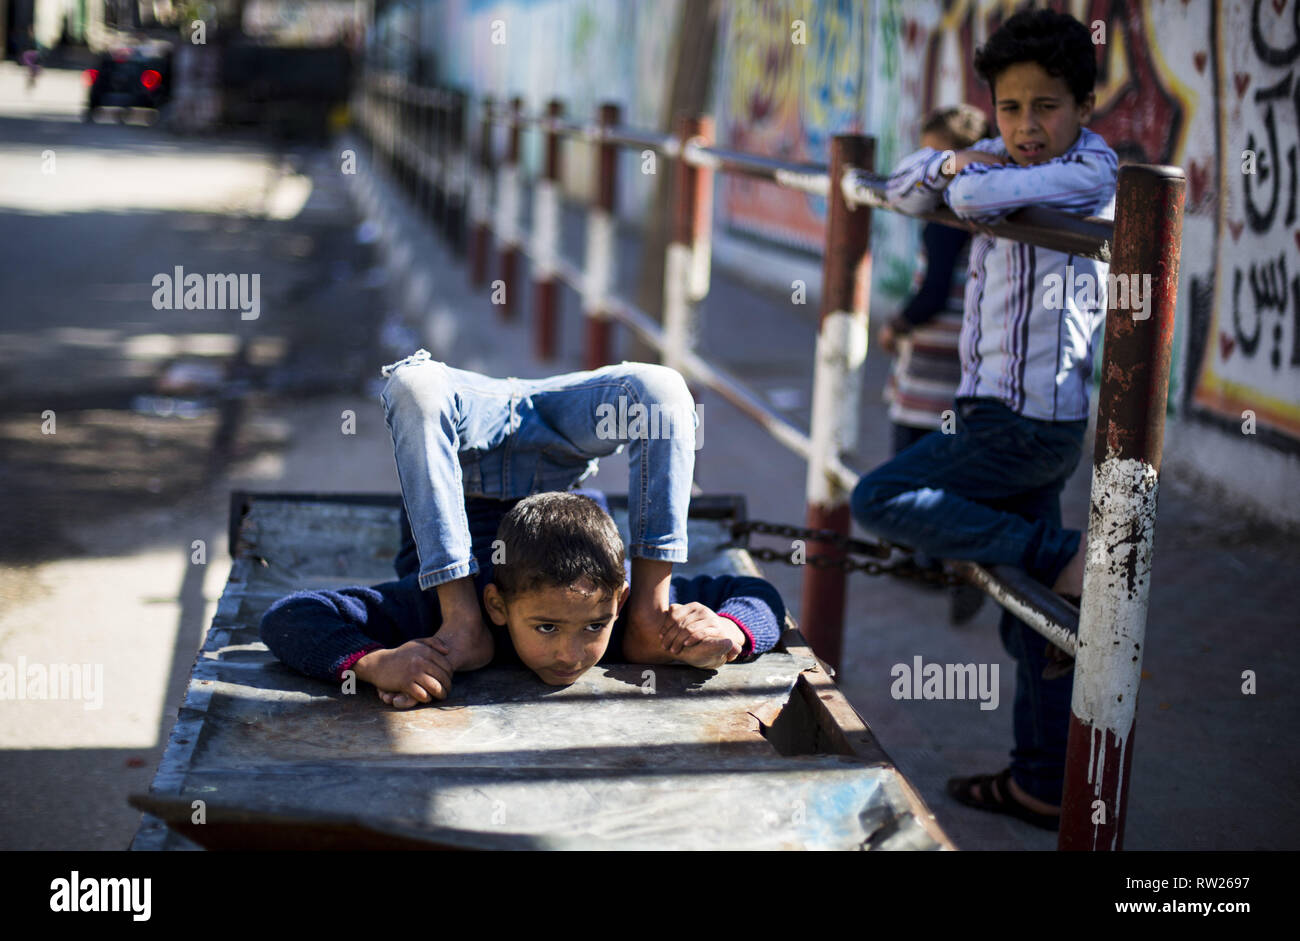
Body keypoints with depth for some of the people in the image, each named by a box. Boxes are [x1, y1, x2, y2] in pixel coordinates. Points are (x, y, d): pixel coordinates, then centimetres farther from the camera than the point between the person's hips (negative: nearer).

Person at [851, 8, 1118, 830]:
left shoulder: (1089, 169, -12)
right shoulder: (1010, 156, 11)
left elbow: (978, 198, -26)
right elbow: (906, 192, 15)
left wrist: (969, 174, -2)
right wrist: (951, 161, -6)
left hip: (1028, 420, -9)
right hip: (1018, 421, 9)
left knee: (880, 500, -10)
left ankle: (1064, 556, -10)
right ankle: (1046, 787, 21)